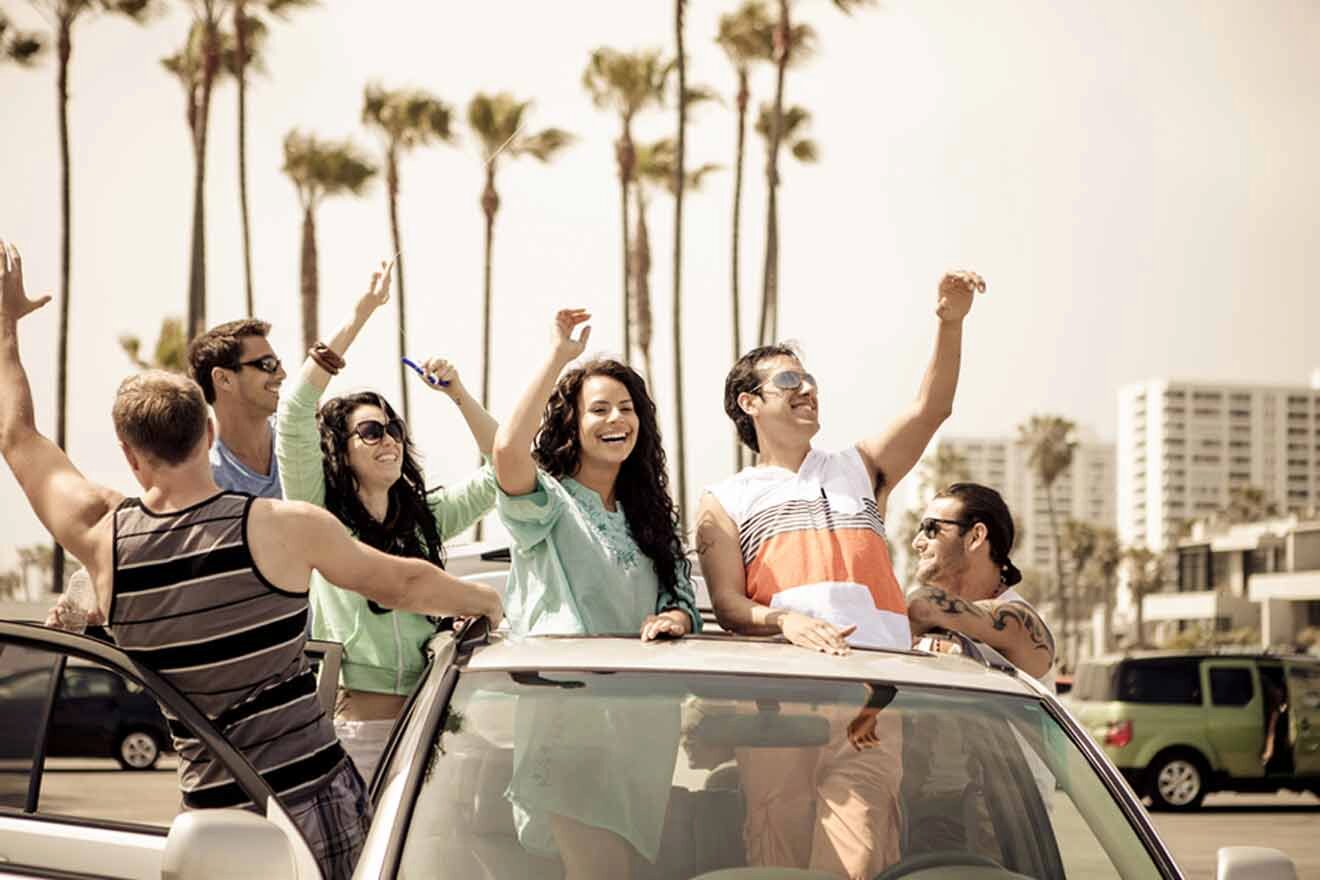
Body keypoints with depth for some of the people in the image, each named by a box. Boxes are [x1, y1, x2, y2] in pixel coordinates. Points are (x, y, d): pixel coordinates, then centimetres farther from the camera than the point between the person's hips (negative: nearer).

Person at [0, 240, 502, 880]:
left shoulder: (104, 540, -2)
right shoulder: (283, 527, -9)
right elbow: (404, 585, 5)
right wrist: (485, 602, 25)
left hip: (213, 810, 3)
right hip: (314, 796, -2)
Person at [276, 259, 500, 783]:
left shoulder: (426, 518, 15)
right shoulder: (319, 514, 1)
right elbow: (296, 414, -10)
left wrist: (459, 395, 6)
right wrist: (358, 318, -10)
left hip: (426, 716, 4)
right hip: (351, 718, -4)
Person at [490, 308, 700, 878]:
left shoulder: (651, 514, 17)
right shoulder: (549, 501, -3)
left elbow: (684, 604, 16)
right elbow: (508, 451, -25)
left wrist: (674, 619, -10)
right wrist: (561, 355, -21)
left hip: (643, 717, 6)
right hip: (566, 711, -6)